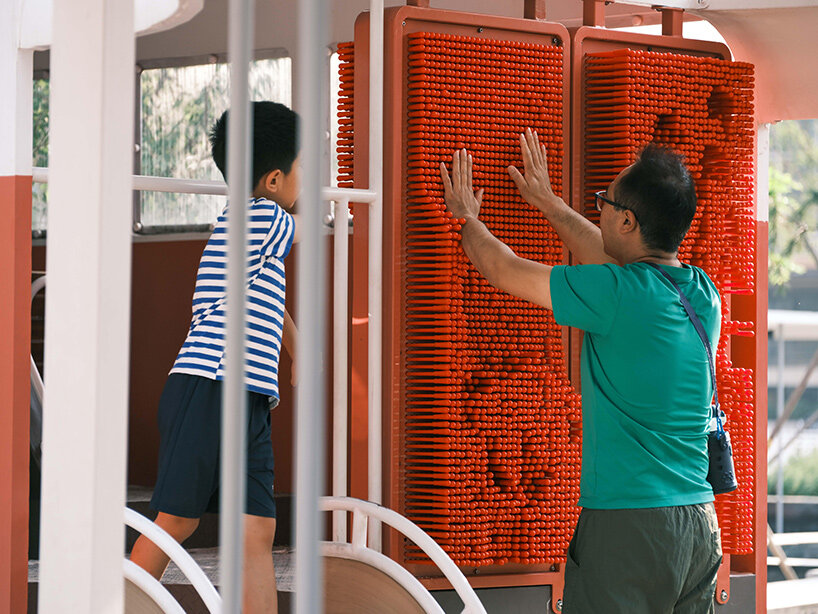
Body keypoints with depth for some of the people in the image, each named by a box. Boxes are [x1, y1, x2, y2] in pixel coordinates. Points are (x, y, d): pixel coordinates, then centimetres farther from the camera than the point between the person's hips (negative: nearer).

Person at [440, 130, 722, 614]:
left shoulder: (619, 295, -15)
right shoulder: (703, 294, 8)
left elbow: (503, 270, -1)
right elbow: (609, 256, 28)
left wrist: (467, 218, 19)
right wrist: (549, 203, 40)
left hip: (629, 524, -8)